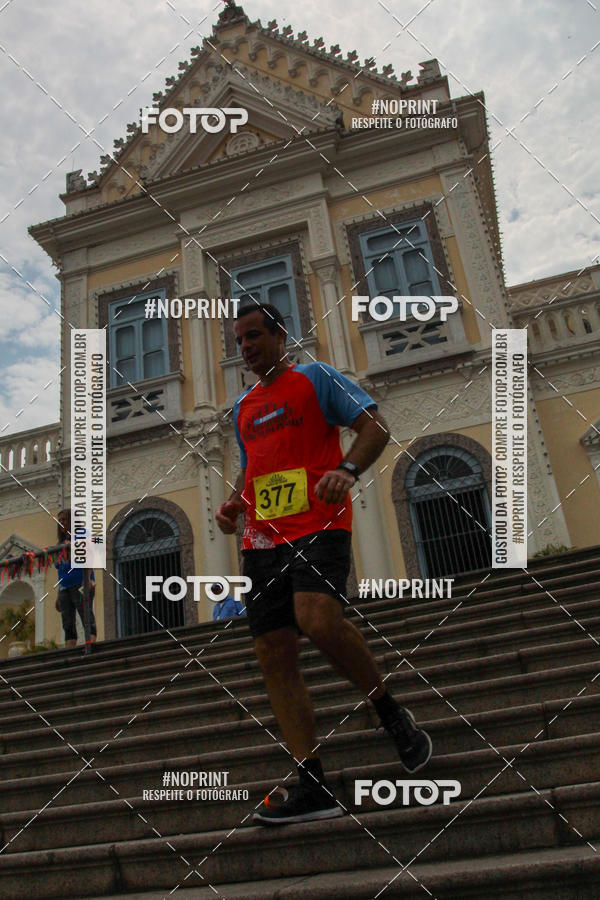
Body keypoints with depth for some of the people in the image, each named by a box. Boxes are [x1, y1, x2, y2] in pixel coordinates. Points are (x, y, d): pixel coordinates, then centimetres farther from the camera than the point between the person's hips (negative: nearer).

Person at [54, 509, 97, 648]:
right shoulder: (61, 543, 25)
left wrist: (88, 578, -23)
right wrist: (58, 595, 20)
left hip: (80, 584, -7)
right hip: (64, 587, 7)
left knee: (86, 615, -14)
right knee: (68, 623, 0)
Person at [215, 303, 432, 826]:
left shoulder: (316, 378, 7)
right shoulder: (244, 406, 26)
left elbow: (376, 428, -1)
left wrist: (347, 470, -21)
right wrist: (234, 503, 13)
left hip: (318, 525, -6)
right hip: (262, 539, 7)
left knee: (318, 620, -31)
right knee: (273, 656, -2)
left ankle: (393, 716, -4)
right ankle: (312, 788, 4)